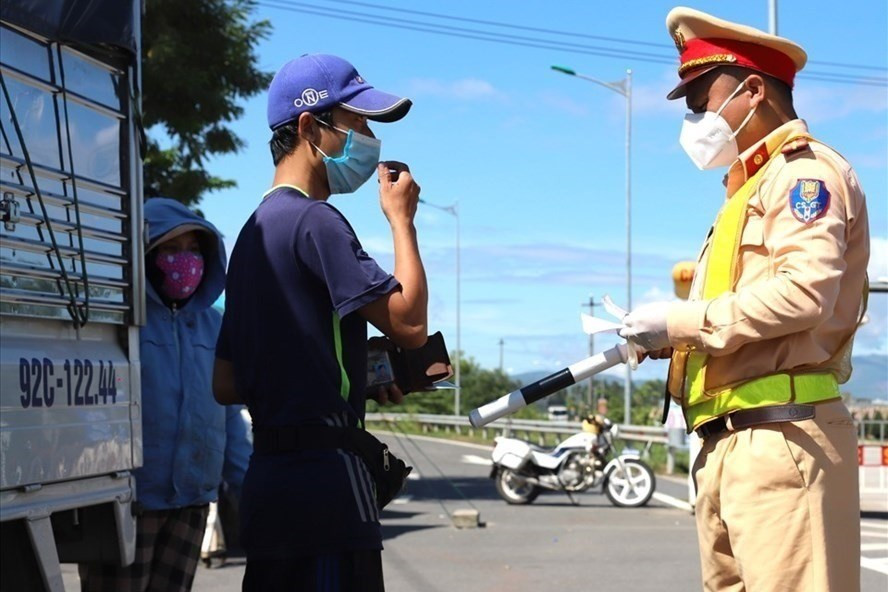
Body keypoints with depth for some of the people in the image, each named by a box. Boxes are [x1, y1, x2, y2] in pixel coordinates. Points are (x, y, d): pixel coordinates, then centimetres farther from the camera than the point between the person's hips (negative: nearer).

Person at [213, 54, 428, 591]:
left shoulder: (255, 230, 19)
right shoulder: (314, 220, -10)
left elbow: (226, 385, 20)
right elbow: (409, 323, -14)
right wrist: (402, 219, -2)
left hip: (270, 474, 10)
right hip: (325, 475, -10)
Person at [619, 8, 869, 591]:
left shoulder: (804, 171, -5)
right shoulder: (753, 188, 26)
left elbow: (804, 293, -20)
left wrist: (682, 320, -13)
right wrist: (669, 338, 7)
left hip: (781, 437, -10)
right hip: (729, 442, 10)